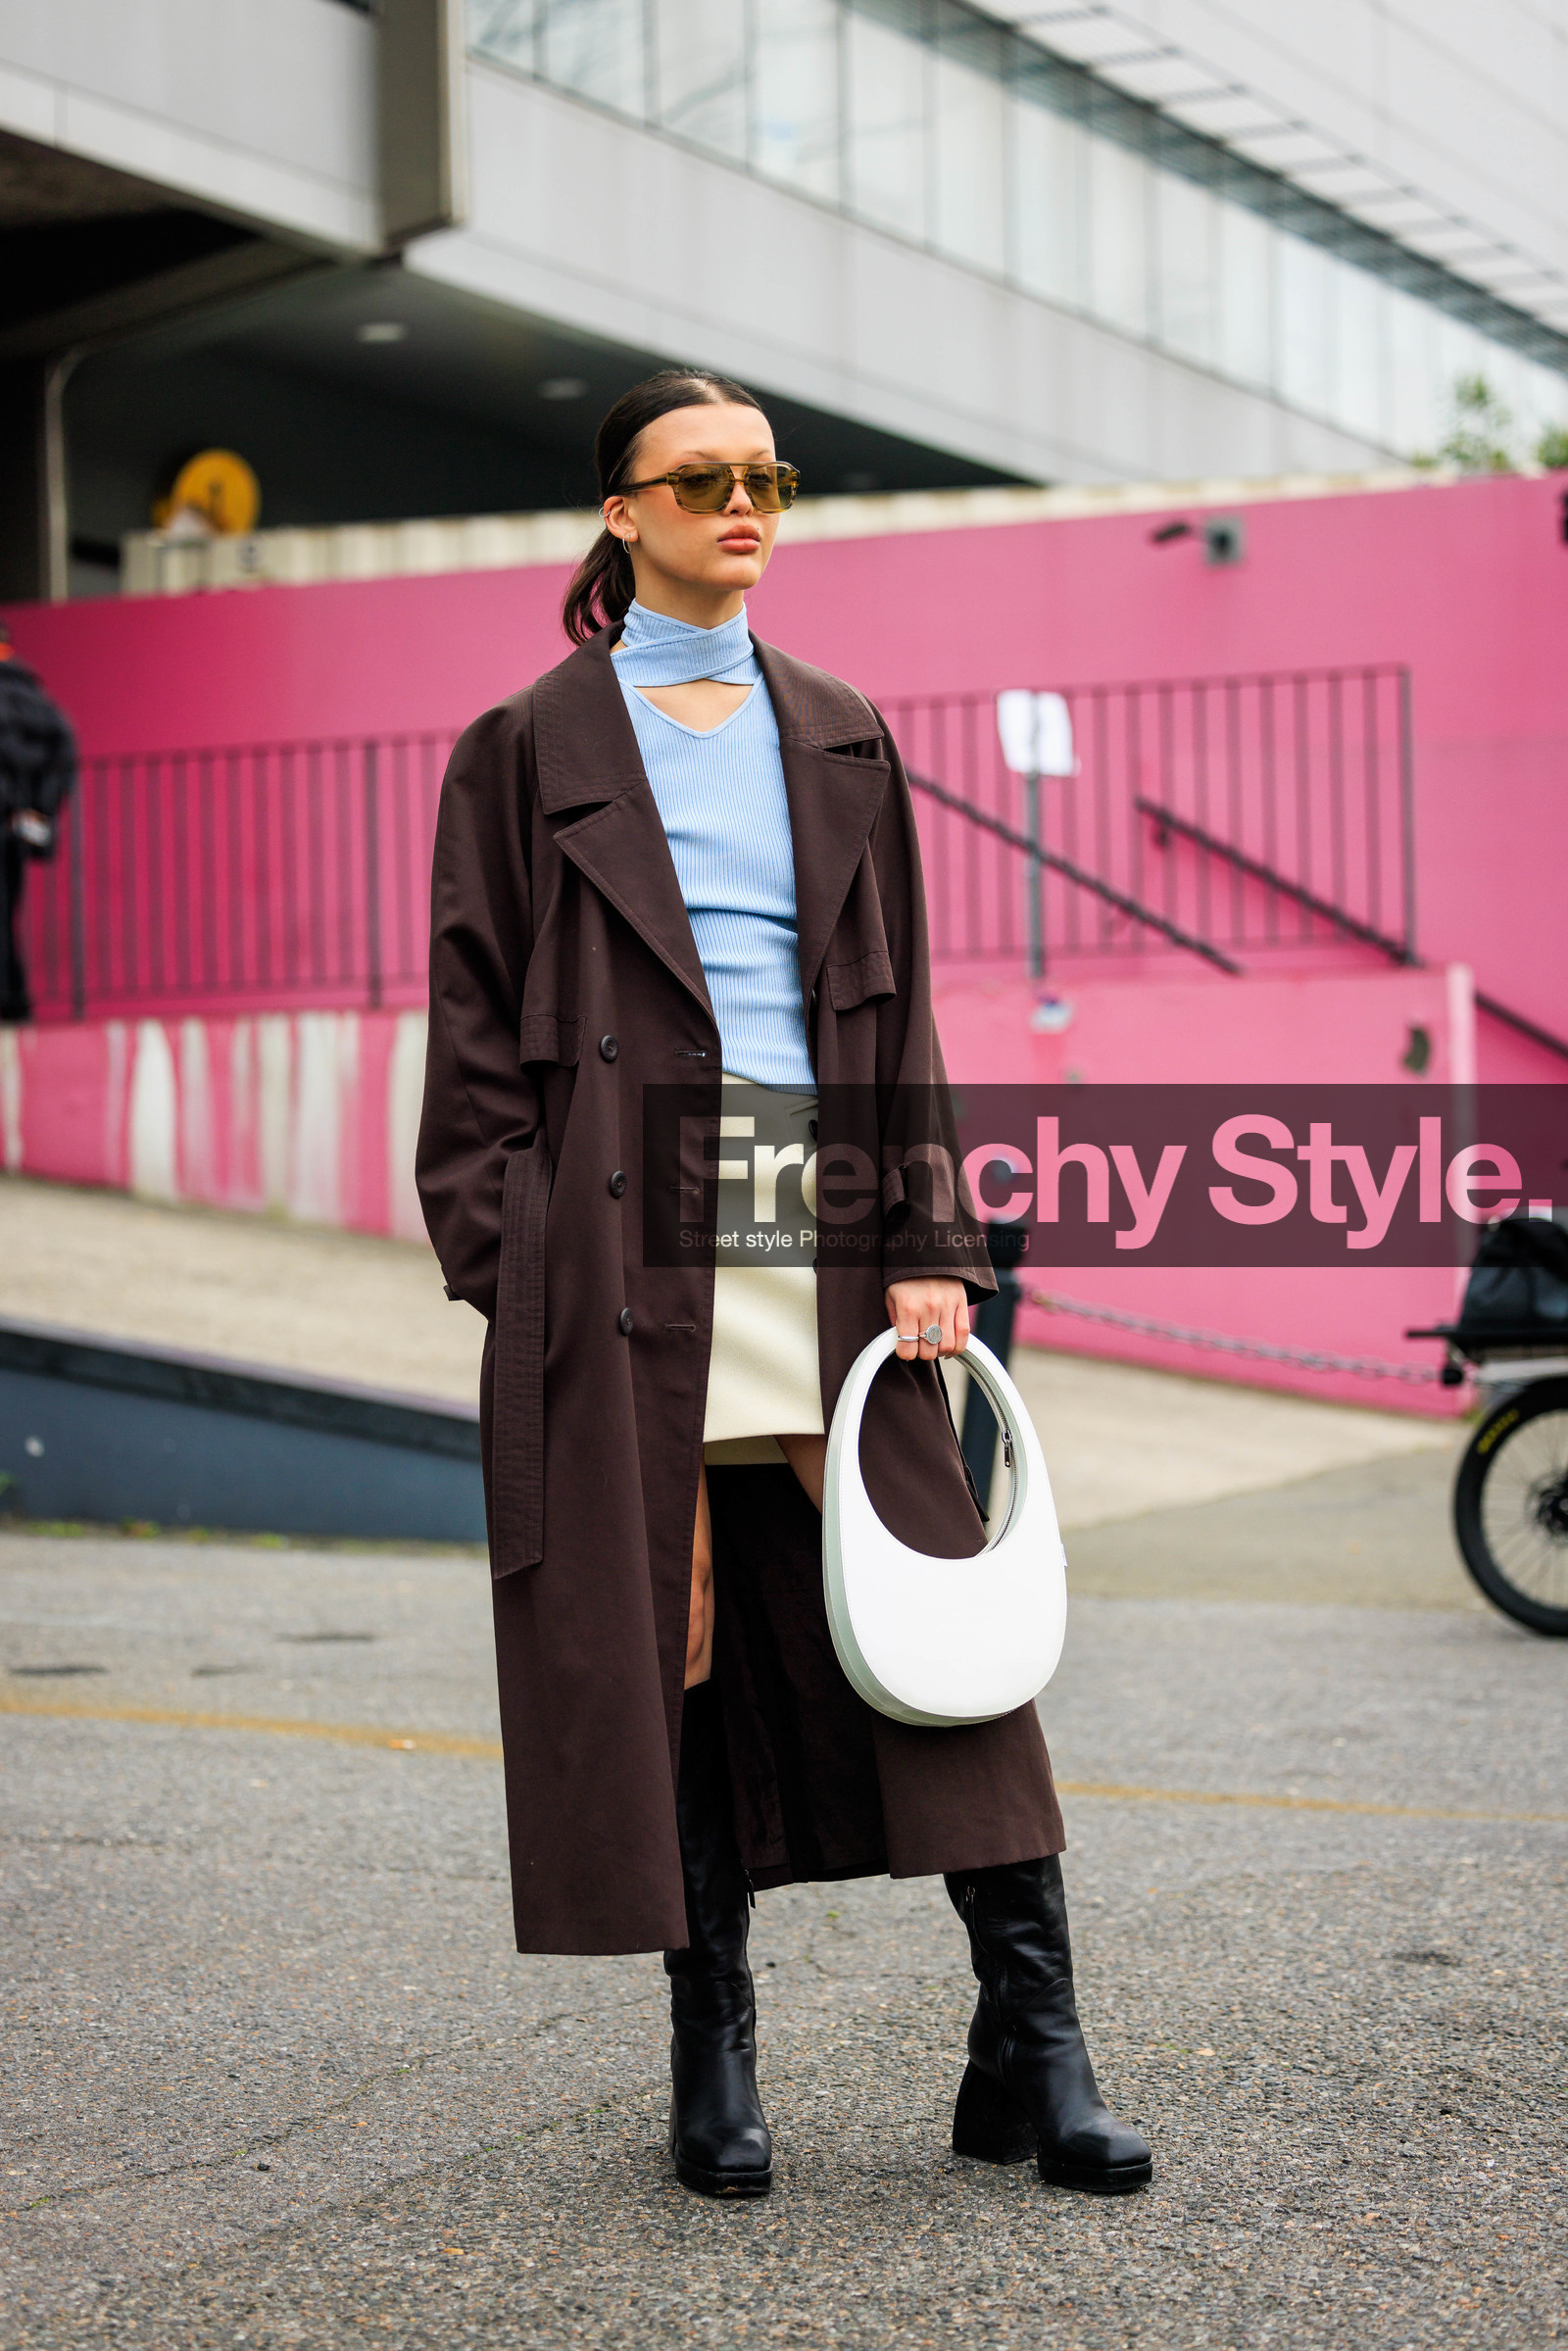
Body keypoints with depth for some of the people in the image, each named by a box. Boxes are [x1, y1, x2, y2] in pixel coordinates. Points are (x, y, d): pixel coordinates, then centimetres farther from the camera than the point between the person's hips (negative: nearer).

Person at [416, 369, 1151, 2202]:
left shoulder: (839, 738, 15)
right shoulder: (531, 748, 6)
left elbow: (898, 1013, 12)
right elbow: (478, 1026, 3)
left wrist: (927, 1248, 2)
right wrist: (509, 1270, -6)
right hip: (627, 1241, -2)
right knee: (669, 1629, 1)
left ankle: (1031, 2046, 2)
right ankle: (712, 2058, 14)